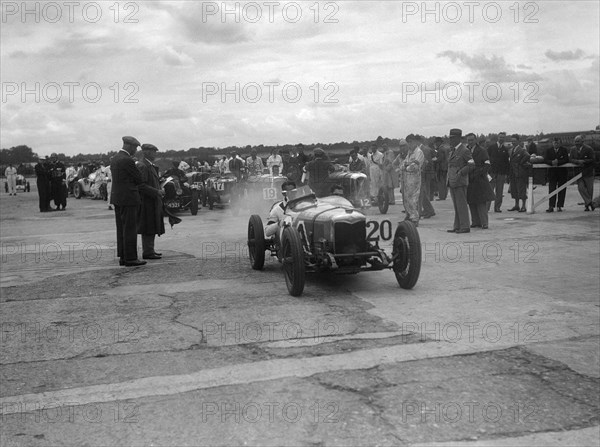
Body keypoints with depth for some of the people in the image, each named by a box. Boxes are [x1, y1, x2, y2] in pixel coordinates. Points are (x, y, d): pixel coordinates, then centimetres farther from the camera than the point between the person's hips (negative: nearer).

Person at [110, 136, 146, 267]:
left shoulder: (114, 159, 13)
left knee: (121, 229, 11)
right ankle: (130, 258, -2)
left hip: (117, 198, 9)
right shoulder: (127, 160, -16)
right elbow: (139, 179, -10)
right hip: (128, 199, -9)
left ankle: (123, 257, 15)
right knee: (130, 229, -5)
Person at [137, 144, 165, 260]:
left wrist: (159, 191, 14)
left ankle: (149, 250, 21)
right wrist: (156, 192, -22)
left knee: (152, 228, 14)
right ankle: (147, 252, -1)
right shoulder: (142, 166, -15)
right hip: (147, 202, -10)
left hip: (153, 202, 10)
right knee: (148, 228, -6)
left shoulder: (151, 166, 18)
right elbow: (141, 185, -22)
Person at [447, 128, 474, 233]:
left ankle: (465, 227, -2)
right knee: (456, 205, 10)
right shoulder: (452, 151, 16)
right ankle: (457, 227, 13)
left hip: (460, 182, -8)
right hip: (452, 181, 8)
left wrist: (461, 172, -18)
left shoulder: (464, 150, -9)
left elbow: (471, 164, -13)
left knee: (461, 204, -6)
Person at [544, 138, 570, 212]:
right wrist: (552, 162, -21)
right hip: (552, 172, 1)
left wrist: (558, 162, -21)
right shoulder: (548, 150, 8)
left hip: (562, 172, -1)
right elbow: (545, 160, -2)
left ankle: (559, 206, 7)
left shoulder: (564, 150, 3)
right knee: (551, 189, -4)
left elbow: (566, 160, -7)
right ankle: (551, 207, -5)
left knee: (562, 190, 1)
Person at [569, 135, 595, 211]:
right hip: (579, 172, 3)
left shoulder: (589, 149, -6)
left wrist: (583, 161, -22)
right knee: (581, 187, -10)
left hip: (588, 172, -3)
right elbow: (571, 159, -1)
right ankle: (589, 203, -6)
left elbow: (592, 160, -10)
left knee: (589, 189, 2)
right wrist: (578, 161, -19)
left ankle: (587, 204, 15)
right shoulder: (573, 150, 8)